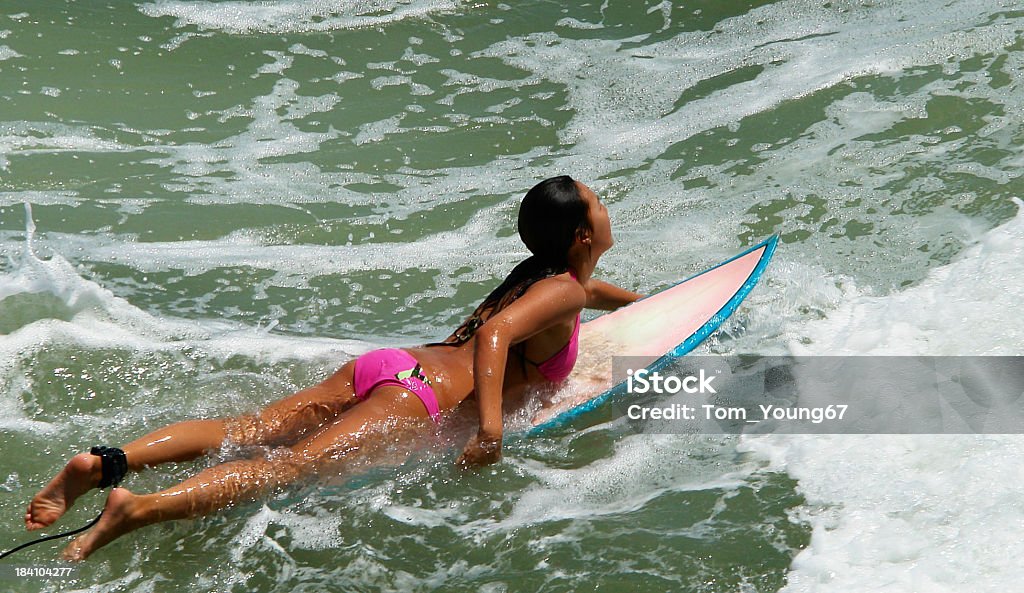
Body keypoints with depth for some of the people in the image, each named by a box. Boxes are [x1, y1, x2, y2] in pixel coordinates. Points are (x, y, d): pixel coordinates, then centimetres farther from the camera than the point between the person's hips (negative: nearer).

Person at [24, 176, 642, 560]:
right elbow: (494, 333, -21)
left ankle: (104, 463, -19)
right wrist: (491, 427, -30)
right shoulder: (563, 292, -1)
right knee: (289, 467, -24)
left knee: (242, 431, -4)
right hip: (415, 395, -8)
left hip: (382, 364, 8)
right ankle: (140, 508, -42)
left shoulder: (540, 272, 27)